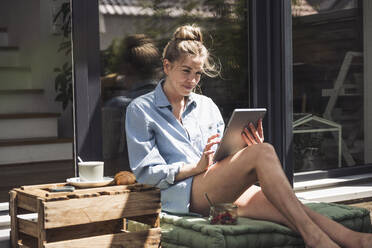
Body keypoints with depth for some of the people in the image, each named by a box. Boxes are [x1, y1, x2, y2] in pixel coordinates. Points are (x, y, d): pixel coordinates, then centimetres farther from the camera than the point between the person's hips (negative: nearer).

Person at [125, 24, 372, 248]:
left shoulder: (206, 105, 23)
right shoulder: (141, 109, 7)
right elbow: (146, 171, -1)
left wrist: (252, 149, -1)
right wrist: (197, 167, -15)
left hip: (224, 191, 5)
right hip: (184, 195, -5)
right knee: (264, 153, -30)